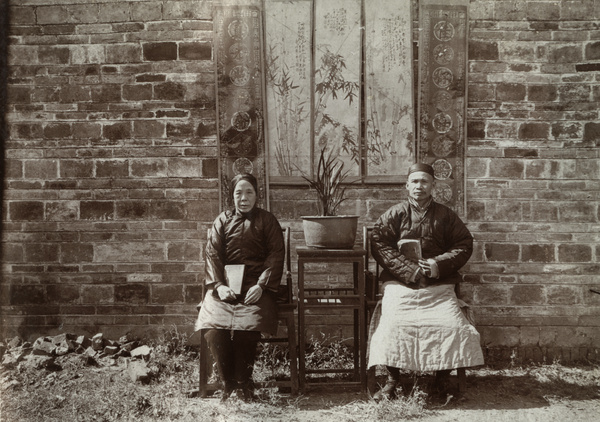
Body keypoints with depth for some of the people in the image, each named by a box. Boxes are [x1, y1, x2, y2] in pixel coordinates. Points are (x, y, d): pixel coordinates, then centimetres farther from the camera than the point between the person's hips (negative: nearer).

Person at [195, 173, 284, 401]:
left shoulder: (267, 220, 11)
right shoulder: (222, 220, 15)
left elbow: (276, 255, 2)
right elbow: (212, 254, 6)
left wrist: (261, 285, -12)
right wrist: (219, 285, -11)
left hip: (255, 288, -1)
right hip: (225, 286, 2)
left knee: (247, 326, -30)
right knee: (214, 327, -26)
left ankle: (245, 383, -9)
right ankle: (228, 382, -8)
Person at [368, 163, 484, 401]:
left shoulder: (445, 216, 13)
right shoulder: (395, 214, 8)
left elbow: (464, 245, 10)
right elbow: (378, 244, -1)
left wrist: (439, 264, -7)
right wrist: (408, 268, -12)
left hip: (439, 285, 1)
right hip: (400, 285, -1)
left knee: (452, 325, -21)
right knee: (392, 323, -25)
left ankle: (442, 380, -1)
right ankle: (392, 381, -9)